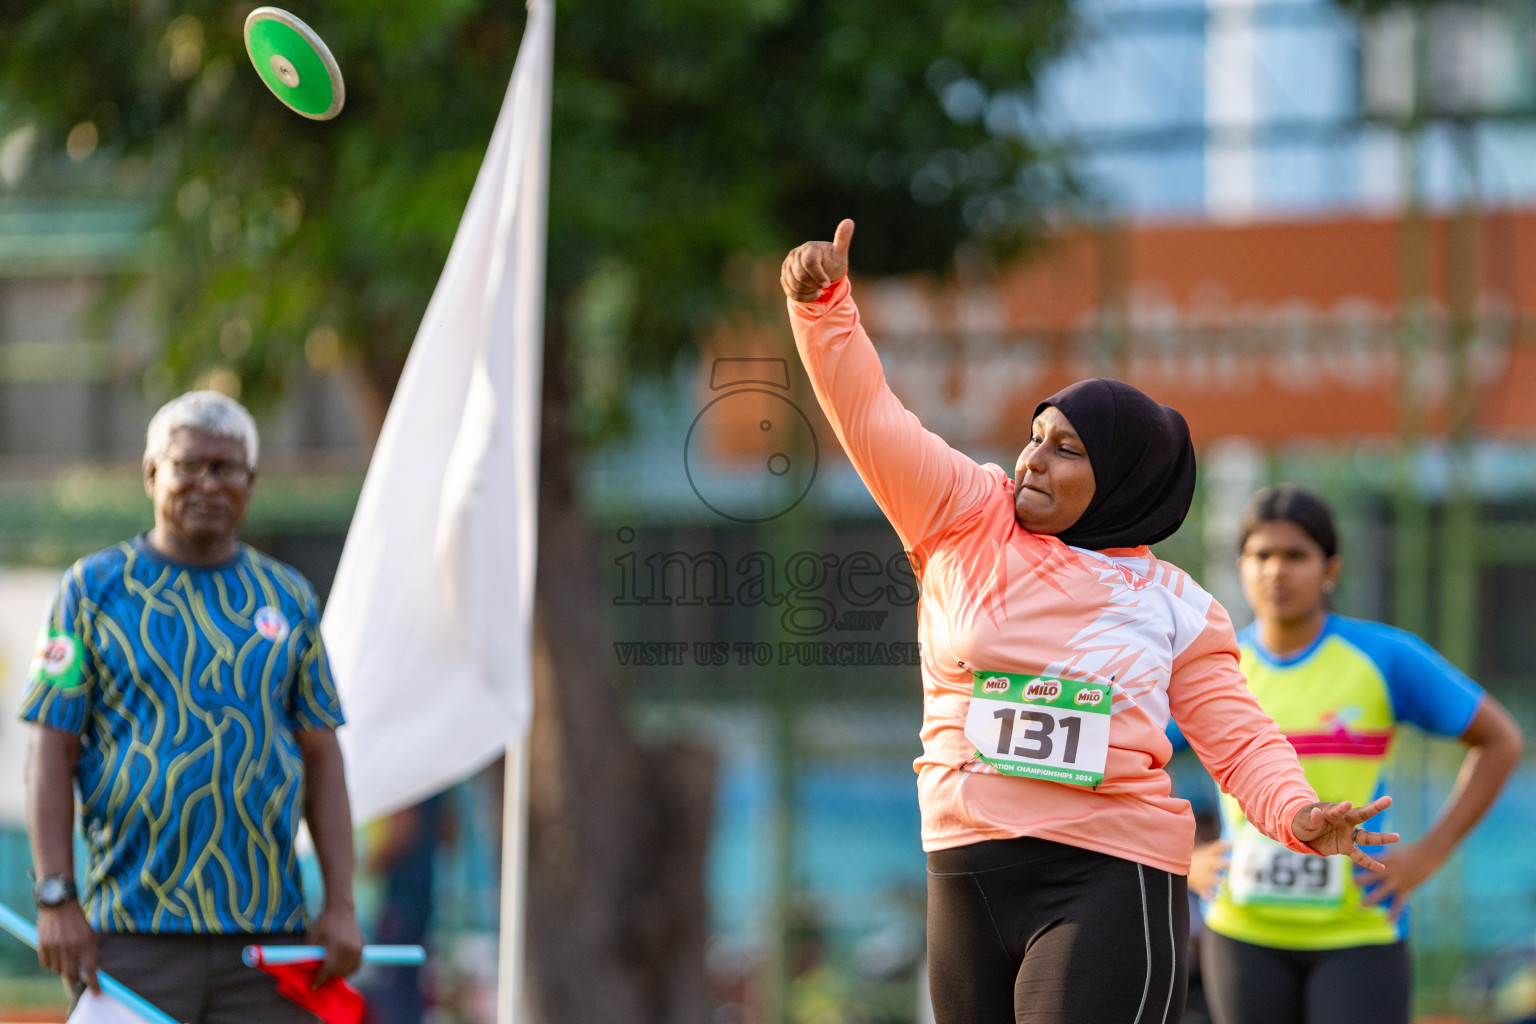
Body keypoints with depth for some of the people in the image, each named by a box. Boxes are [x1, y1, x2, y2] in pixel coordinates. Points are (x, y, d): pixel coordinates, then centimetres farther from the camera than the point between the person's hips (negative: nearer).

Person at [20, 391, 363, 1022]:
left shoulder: (288, 599, 13)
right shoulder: (94, 590, 5)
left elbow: (322, 760, 13)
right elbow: (51, 752, 1)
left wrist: (341, 905, 4)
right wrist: (56, 898, -9)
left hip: (268, 930, 3)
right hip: (133, 933, -3)